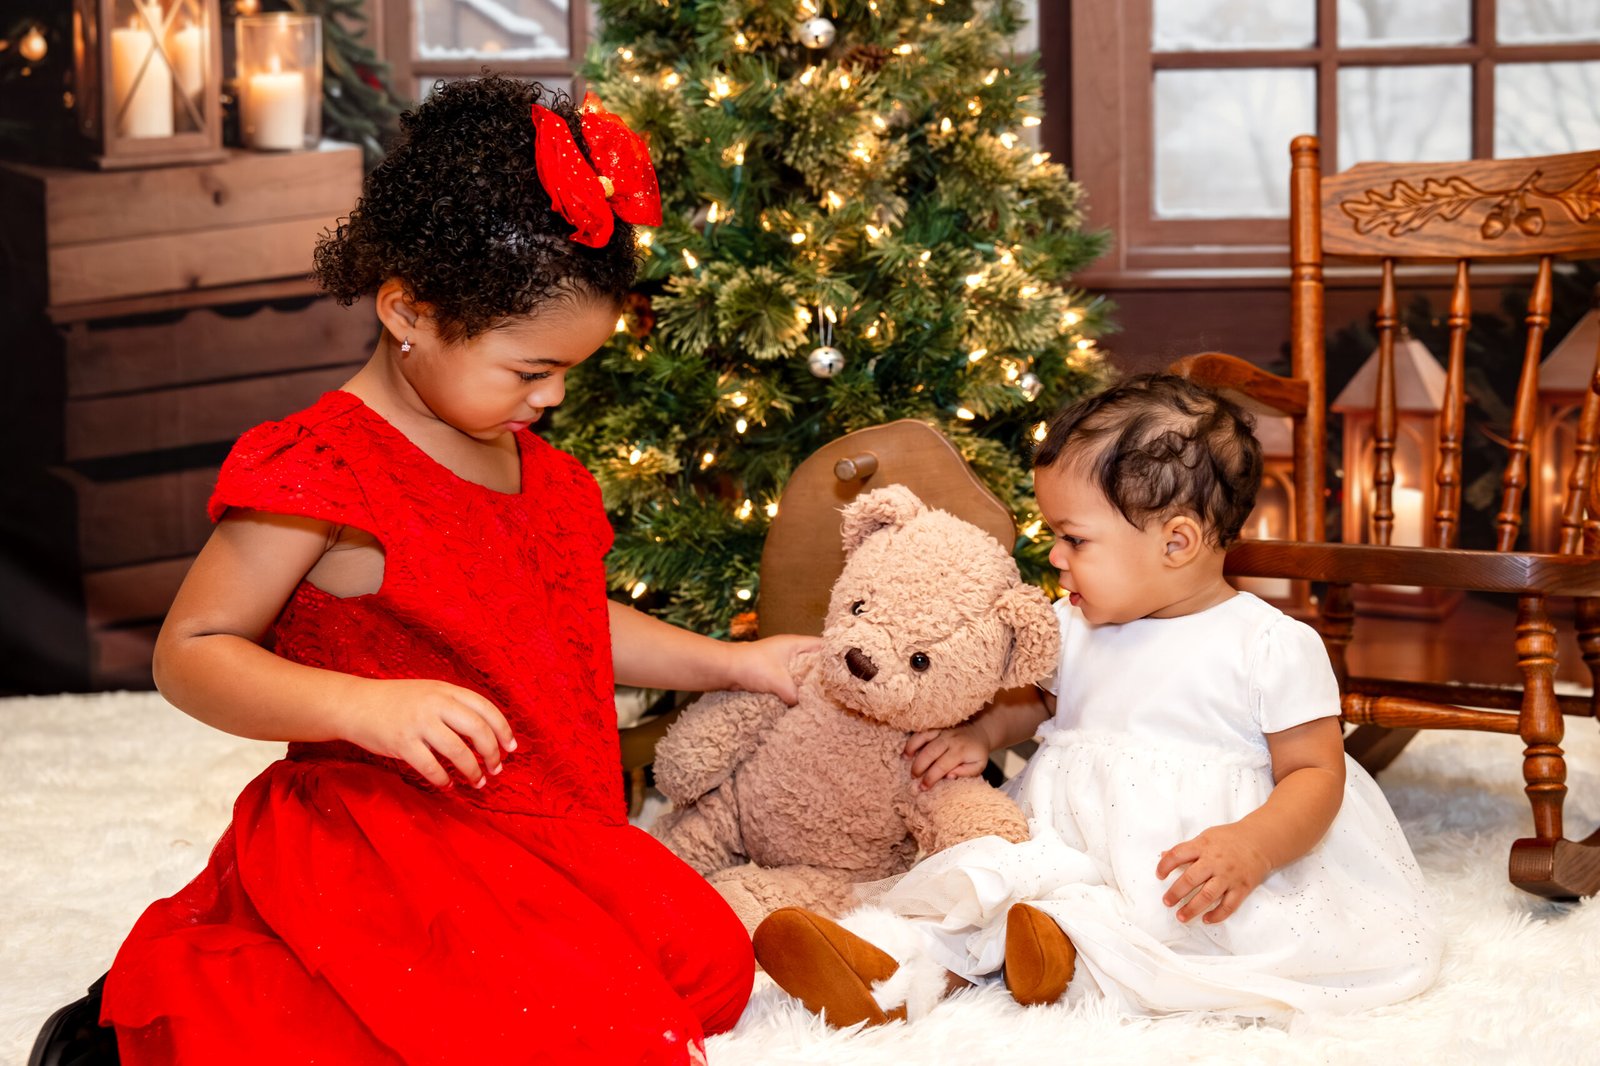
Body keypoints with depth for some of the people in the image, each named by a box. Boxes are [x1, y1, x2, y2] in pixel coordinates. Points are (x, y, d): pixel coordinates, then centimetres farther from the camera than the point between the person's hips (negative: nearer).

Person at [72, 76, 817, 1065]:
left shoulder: (517, 452, 11)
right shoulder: (319, 474, -16)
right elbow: (190, 652, -15)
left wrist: (732, 662, 22)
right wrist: (362, 706, -28)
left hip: (537, 831, 9)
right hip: (374, 831, -9)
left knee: (706, 962, -2)